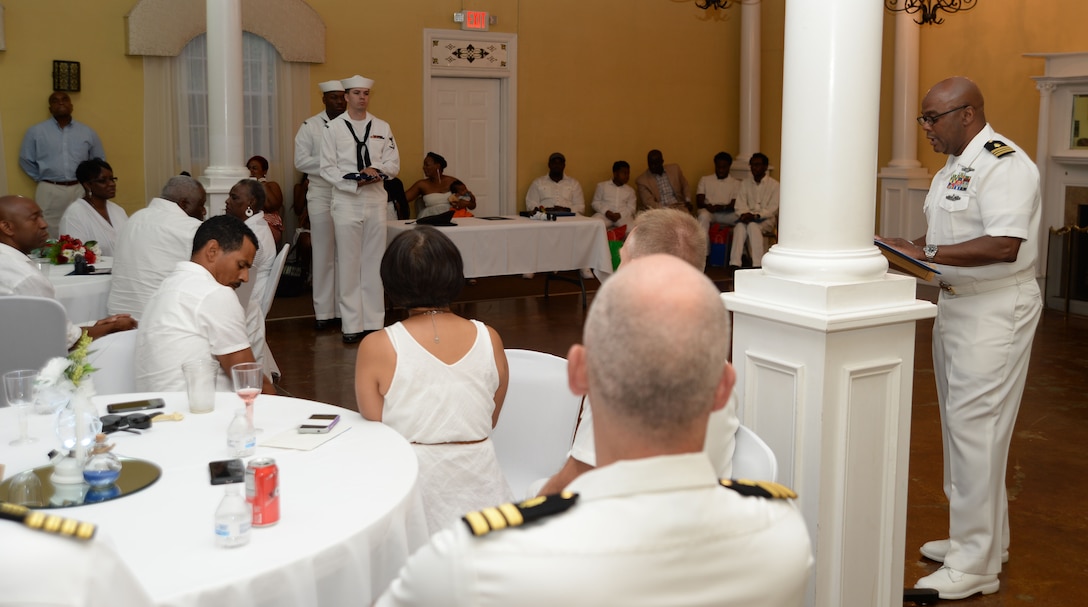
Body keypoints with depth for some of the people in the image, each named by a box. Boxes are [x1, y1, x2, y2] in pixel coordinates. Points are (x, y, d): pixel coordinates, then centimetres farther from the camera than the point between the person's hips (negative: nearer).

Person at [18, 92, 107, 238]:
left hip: (79, 191, 2)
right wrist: (43, 179, 6)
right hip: (49, 192, -1)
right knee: (50, 237, 1)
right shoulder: (36, 132, 3)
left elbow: (99, 160, 18)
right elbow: (25, 160, 10)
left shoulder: (88, 132, 8)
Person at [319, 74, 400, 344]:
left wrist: (377, 170, -14)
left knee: (374, 262, 5)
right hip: (346, 200, -3)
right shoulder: (334, 127, 2)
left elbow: (394, 163, 8)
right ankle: (352, 325, 3)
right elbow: (327, 168, -2)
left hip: (376, 200, 3)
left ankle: (374, 322, 12)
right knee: (348, 263, -2)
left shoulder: (382, 127, 11)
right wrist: (355, 182, -16)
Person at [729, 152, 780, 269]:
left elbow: (772, 209, -5)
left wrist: (756, 215, -20)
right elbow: (740, 206, 7)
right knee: (740, 226, -33)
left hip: (766, 220, -3)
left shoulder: (774, 185, 2)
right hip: (748, 218, 3)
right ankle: (734, 264, -43)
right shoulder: (745, 183, 15)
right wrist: (745, 214, -16)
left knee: (753, 226, -36)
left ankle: (757, 265, -40)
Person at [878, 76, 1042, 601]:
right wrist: (909, 248, 3)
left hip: (997, 309, -10)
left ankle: (977, 566, 2)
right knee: (960, 425, 16)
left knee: (976, 429, -7)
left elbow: (1005, 245, -28)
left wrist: (924, 253, -26)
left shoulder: (1003, 163, -18)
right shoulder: (953, 166, 14)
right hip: (957, 303, 10)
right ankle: (981, 537, 30)